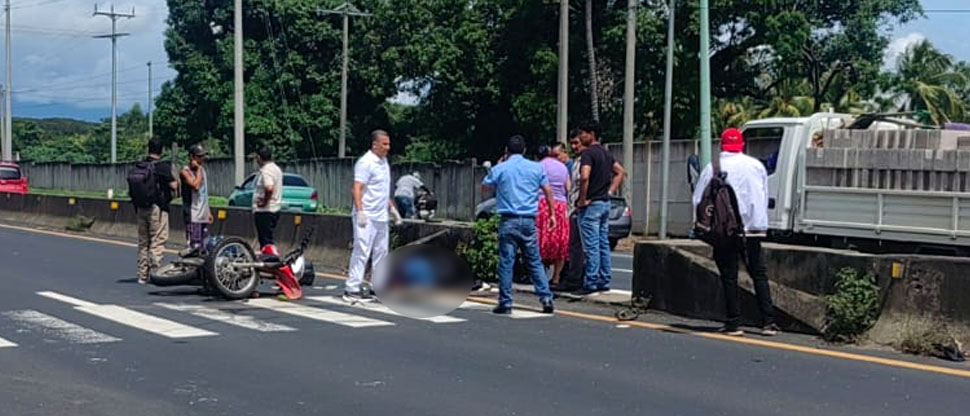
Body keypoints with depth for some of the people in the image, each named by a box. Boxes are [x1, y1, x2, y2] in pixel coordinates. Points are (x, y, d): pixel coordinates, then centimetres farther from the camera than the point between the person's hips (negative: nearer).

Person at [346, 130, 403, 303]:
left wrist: (392, 208, 22)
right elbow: (357, 189, -19)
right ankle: (352, 289, -7)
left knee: (381, 252, 12)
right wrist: (360, 211, -26)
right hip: (367, 217, -9)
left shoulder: (384, 162, 16)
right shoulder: (366, 162, -12)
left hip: (381, 217, 9)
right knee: (362, 251, -9)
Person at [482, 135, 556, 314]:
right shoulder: (536, 168, 5)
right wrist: (552, 214, 15)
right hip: (529, 220, 2)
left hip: (508, 220, -2)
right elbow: (548, 191, 7)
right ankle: (546, 298, 5)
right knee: (535, 262, 9)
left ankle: (505, 303, 1)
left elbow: (485, 187, 18)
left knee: (506, 262, 1)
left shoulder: (499, 169, 1)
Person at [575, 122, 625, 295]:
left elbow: (584, 177, -28)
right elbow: (620, 172, 23)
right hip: (605, 203, 9)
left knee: (591, 246, -6)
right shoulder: (605, 153, 14)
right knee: (603, 244, 11)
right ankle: (604, 281, 15)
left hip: (591, 204, -9)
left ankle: (591, 282, -5)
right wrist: (610, 191, 16)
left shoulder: (588, 153, -14)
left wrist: (582, 199, -18)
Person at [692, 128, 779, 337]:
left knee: (729, 276, 3)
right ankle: (768, 321, 4)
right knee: (759, 274, 9)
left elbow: (698, 199, 2)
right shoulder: (756, 165, 6)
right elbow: (765, 197, 12)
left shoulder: (713, 168, -2)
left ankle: (734, 324, 2)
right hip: (753, 228, 2)